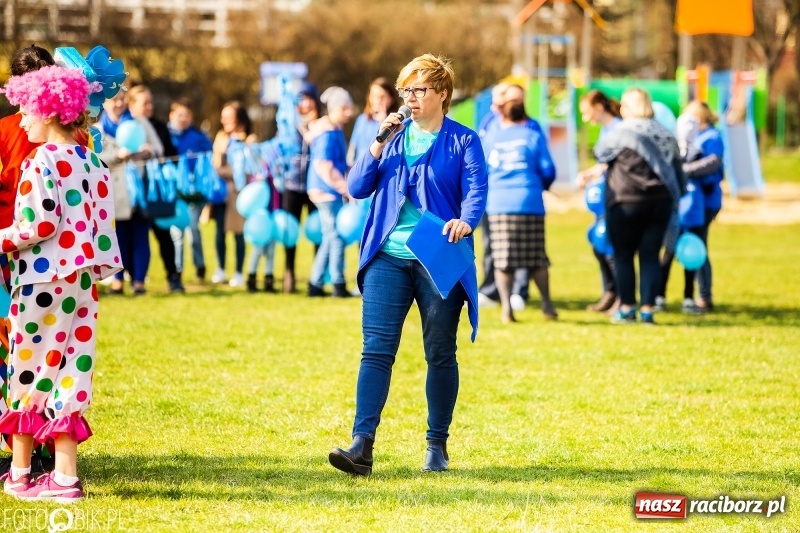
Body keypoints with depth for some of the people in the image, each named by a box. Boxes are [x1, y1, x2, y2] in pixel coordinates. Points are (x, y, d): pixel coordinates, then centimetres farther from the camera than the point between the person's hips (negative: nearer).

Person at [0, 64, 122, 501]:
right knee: (68, 371, 8)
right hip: (81, 280, 7)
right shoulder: (91, 163, 8)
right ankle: (66, 475, 6)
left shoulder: (41, 162, -13)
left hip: (41, 280, -7)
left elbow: (41, 224, -19)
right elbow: (102, 224, 9)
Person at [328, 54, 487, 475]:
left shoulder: (463, 141, 3)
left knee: (440, 354, 7)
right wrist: (378, 145, -3)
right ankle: (362, 445, -15)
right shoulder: (393, 136, 13)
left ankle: (437, 445, 18)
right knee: (376, 349, -9)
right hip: (388, 258, 2)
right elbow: (356, 188, 8)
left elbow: (476, 191, -10)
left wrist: (465, 221, -30)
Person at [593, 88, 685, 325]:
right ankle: (648, 308, 2)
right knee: (650, 256, 6)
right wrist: (674, 198, 20)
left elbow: (600, 152, 6)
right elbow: (677, 172, 13)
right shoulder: (665, 135, 9)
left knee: (623, 255, 6)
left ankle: (627, 308, 5)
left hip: (626, 202, -4)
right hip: (660, 204, 4)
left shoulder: (622, 133, -9)